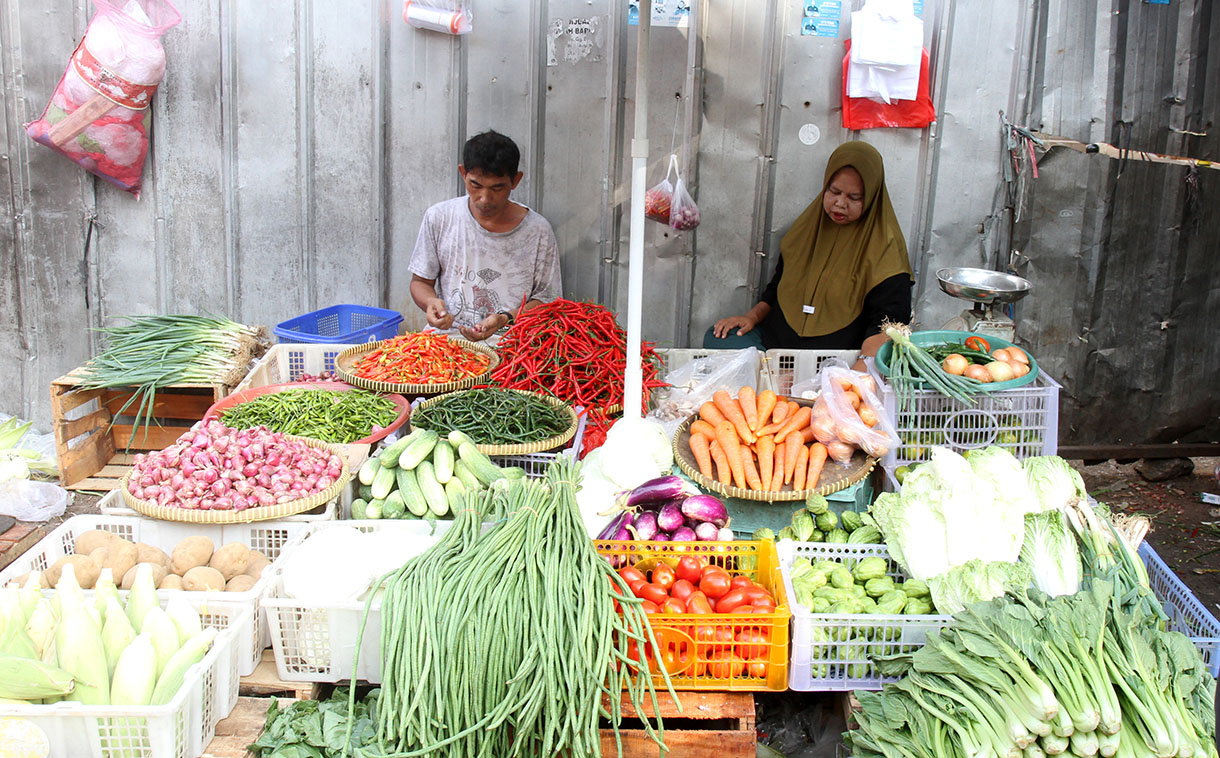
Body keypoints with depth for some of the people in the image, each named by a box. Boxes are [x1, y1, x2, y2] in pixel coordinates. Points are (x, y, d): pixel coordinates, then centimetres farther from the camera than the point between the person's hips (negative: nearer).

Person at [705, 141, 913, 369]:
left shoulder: (884, 247, -5)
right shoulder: (810, 223, 13)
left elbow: (889, 322, -12)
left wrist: (860, 372, -27)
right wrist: (754, 316, 8)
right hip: (773, 337, 6)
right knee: (715, 338, -14)